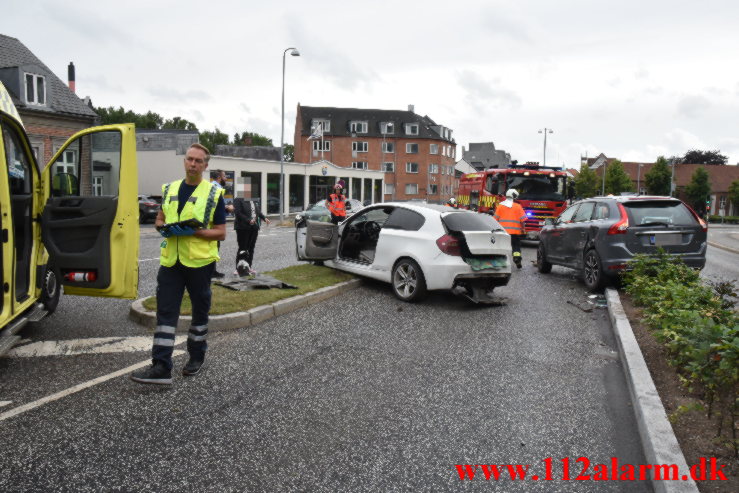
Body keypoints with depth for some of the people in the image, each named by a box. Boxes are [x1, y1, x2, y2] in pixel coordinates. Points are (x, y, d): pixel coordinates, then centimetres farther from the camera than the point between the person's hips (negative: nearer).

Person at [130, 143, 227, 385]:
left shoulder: (213, 194, -4)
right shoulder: (170, 189, 10)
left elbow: (221, 233, -6)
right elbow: (159, 219, 20)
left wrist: (193, 231, -20)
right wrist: (164, 228, -4)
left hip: (200, 262, -3)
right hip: (170, 260, 3)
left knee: (200, 310, 12)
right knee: (165, 311, -3)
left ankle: (196, 355, 31)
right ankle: (161, 367, -2)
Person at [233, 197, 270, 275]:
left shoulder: (254, 200, 14)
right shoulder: (239, 200, -8)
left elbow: (258, 211, 21)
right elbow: (238, 213, -16)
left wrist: (264, 218, 3)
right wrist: (248, 220, -24)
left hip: (254, 227, 7)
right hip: (243, 227, -6)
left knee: (251, 248, 12)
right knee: (242, 248, -2)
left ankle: (249, 267, 21)